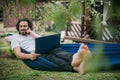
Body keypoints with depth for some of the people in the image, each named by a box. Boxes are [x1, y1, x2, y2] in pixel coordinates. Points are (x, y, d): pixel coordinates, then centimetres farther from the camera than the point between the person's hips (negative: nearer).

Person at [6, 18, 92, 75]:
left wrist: (32, 33, 11)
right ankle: (75, 67, -70)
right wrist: (29, 56, -22)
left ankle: (74, 58, -70)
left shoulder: (33, 33, 32)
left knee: (58, 50, -31)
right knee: (51, 56, -37)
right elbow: (18, 54, 1)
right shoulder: (15, 37, 20)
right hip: (35, 54, -4)